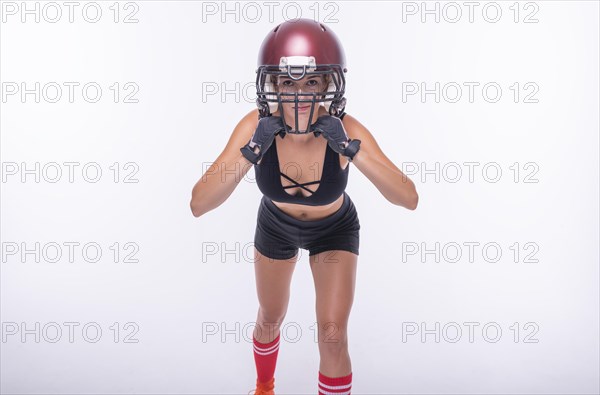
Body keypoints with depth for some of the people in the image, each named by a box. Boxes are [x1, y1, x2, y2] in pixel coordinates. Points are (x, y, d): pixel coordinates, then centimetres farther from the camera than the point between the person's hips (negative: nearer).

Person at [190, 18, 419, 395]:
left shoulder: (347, 130, -34)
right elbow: (199, 205, -36)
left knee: (333, 336, -11)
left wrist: (353, 151, -47)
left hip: (334, 230, -1)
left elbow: (410, 199, -37)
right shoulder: (256, 126, -33)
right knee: (270, 319, 20)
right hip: (276, 226, 2)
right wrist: (250, 152, -48)